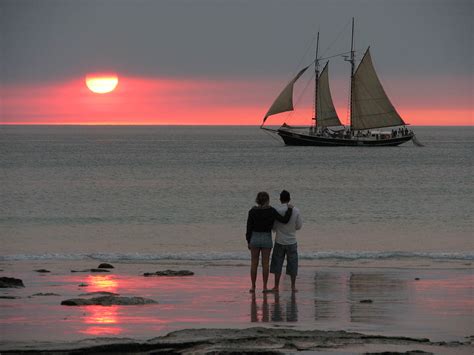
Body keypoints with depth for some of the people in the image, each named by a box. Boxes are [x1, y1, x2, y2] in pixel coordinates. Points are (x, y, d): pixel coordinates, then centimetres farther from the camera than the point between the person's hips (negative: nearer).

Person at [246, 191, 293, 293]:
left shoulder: (252, 211, -8)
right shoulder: (271, 211, -11)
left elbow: (249, 228, -5)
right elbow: (284, 220, -12)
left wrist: (248, 242, 5)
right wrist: (290, 209, 3)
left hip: (255, 239, 0)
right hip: (267, 239, 0)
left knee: (254, 263, 8)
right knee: (265, 264, 6)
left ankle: (253, 287, 8)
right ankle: (264, 287, 7)